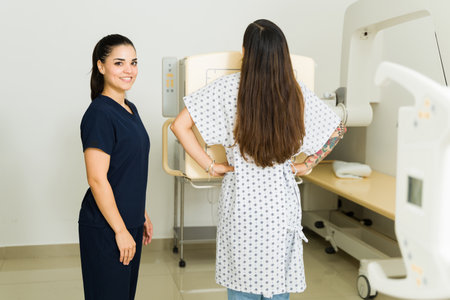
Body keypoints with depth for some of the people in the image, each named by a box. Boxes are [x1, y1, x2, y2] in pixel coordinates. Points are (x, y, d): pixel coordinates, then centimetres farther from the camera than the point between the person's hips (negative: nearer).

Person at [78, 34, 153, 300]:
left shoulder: (130, 109, 9)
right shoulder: (100, 113, -18)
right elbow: (97, 179, -21)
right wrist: (120, 230, -19)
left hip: (129, 223, 9)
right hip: (106, 228, -9)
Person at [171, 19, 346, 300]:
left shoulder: (229, 87, -10)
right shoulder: (297, 91, -3)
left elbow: (180, 125, -12)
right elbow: (338, 128, 8)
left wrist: (210, 165, -5)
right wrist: (308, 164, 10)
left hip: (241, 197, -1)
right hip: (281, 199, 2)